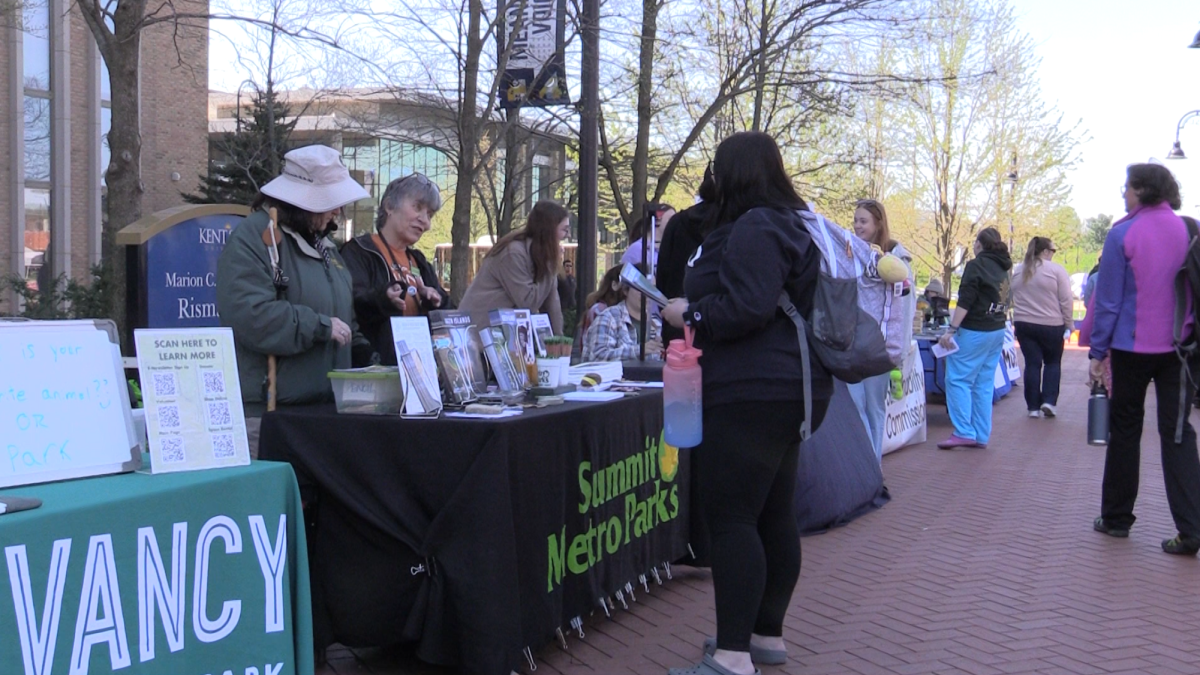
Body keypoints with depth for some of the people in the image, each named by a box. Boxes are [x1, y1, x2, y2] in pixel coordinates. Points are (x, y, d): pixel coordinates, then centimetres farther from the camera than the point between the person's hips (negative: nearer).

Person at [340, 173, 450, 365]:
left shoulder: (419, 262, 22)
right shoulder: (358, 251, -3)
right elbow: (350, 302, -19)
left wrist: (436, 300, -6)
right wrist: (382, 299, -38)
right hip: (374, 366, -7)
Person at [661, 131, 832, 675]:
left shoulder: (754, 228, -13)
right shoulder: (791, 223, 19)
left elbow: (748, 308, -24)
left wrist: (689, 314, -10)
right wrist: (695, 311, 21)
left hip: (751, 394, -11)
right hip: (788, 389, 11)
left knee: (730, 519, -10)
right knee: (774, 516, 14)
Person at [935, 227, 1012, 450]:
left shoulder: (976, 265, -9)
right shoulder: (1003, 269, 13)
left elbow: (965, 301, -17)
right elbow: (1005, 302, 17)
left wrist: (951, 329, -18)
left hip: (974, 331, -8)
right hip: (997, 331, 8)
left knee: (958, 380, -5)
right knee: (984, 384, 9)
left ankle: (964, 433, -12)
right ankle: (981, 436, 9)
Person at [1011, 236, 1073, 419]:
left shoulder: (1018, 271, 8)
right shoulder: (1056, 270, -8)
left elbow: (1014, 299, 14)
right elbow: (1066, 301, -8)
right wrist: (1069, 325, -1)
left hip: (1024, 324, 4)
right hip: (1051, 326, -3)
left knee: (1032, 363, 6)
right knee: (1052, 362, 13)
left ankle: (1033, 406, 6)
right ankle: (1049, 401, 2)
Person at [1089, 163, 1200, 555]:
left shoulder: (1123, 234, -10)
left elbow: (1108, 299, -9)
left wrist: (1098, 351, -2)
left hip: (1132, 347, -3)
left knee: (1125, 429, 10)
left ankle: (1116, 518, 19)